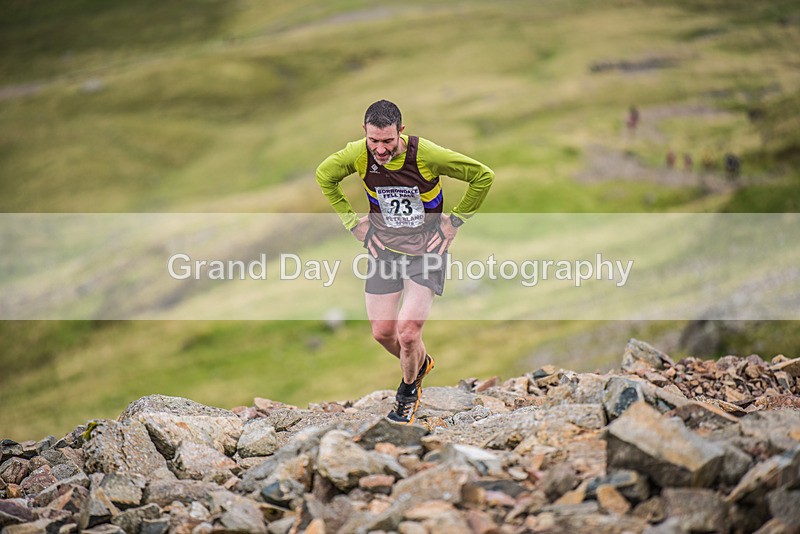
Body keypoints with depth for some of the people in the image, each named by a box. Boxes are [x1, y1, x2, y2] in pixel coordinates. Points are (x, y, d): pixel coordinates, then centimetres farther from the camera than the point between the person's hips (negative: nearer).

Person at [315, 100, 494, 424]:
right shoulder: (357, 155, -16)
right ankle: (421, 363, 36)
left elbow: (483, 176, -11)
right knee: (382, 333, 2)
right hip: (384, 249, 3)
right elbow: (324, 176, 7)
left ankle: (408, 390, 17)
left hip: (426, 251, -3)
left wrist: (454, 221, -7)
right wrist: (353, 222, 4)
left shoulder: (427, 155, -24)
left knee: (407, 333, -13)